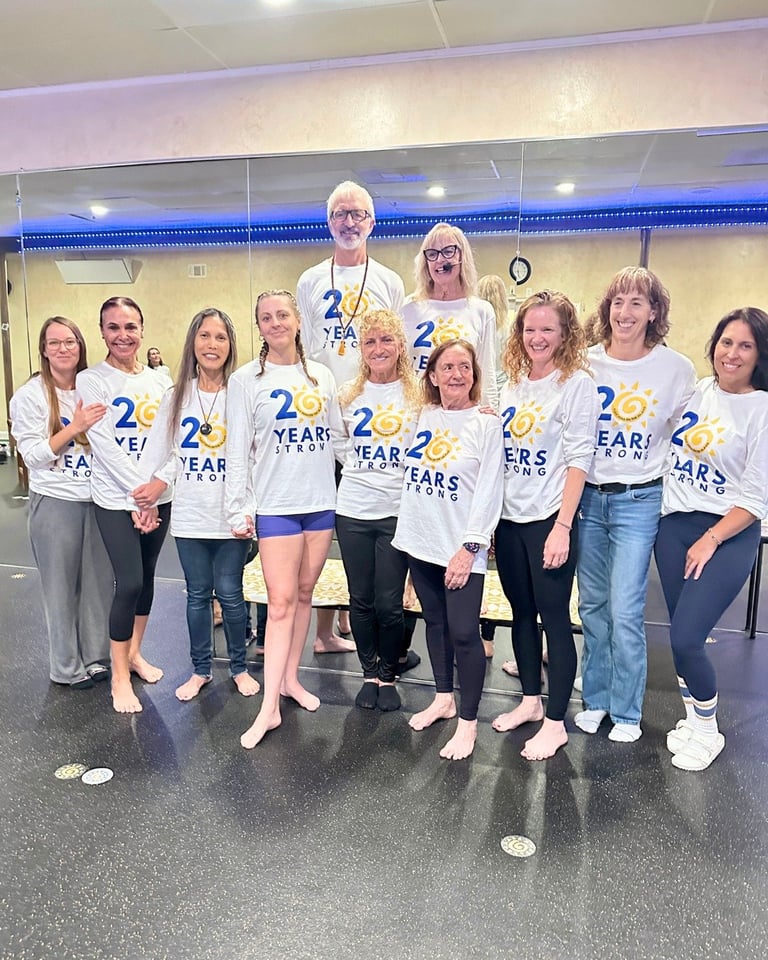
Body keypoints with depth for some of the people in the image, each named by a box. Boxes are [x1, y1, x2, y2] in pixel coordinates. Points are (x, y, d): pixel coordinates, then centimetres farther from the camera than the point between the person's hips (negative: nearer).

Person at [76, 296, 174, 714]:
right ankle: (119, 676, 9)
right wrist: (138, 494, -16)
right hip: (115, 498, -4)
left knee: (146, 576, 13)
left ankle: (135, 653, 32)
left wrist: (160, 482, -12)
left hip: (159, 497, 5)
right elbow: (104, 444, -12)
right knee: (129, 581, -8)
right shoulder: (90, 381, -5)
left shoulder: (160, 381, 8)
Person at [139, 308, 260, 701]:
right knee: (197, 594, 12)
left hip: (231, 518, -2)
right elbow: (154, 454, 9)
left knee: (229, 593, 6)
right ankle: (200, 669, 29)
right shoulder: (175, 398, 5)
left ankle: (239, 667, 26)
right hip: (190, 517, 3)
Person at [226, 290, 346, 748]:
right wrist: (238, 509, -7)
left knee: (304, 594, 12)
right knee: (281, 601, -5)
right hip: (276, 505, -4)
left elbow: (338, 438, 13)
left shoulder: (321, 375, 9)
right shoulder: (246, 380, -1)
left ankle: (291, 677, 28)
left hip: (322, 501, 4)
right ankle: (270, 706, 2)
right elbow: (238, 451, -3)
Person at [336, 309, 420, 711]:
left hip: (398, 512, -2)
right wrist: (355, 470, 5)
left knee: (389, 603, 2)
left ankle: (388, 676, 25)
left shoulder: (418, 394, -2)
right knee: (361, 600, 11)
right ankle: (369, 673, 30)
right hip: (353, 511, 2)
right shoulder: (348, 394, 5)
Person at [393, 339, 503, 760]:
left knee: (463, 632, -5)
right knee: (434, 622, 16)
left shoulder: (486, 424, -6)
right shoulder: (420, 418, 7)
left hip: (461, 547, -5)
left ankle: (468, 722, 11)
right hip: (420, 541, 5)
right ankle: (443, 698, 34)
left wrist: (469, 548, -15)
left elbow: (489, 492, -10)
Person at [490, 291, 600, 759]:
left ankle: (555, 722, 13)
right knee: (522, 612, 15)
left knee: (554, 617, 1)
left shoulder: (577, 384, -6)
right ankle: (531, 700, 31)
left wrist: (562, 527, -18)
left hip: (550, 519, -6)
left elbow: (579, 458, -12)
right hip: (509, 518, 6)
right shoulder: (512, 384, 11)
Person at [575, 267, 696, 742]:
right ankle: (596, 699, 30)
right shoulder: (585, 363, 1)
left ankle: (626, 711, 18)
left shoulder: (677, 369, -4)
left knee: (625, 613, -3)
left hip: (639, 501, -2)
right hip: (587, 496, 3)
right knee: (592, 606, 12)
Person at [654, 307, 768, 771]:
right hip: (674, 524, 5)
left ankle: (708, 729, 16)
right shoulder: (698, 390, 6)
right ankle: (694, 716, 32)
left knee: (687, 639, -10)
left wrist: (710, 541, -14)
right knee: (682, 638, 9)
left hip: (730, 534, -5)